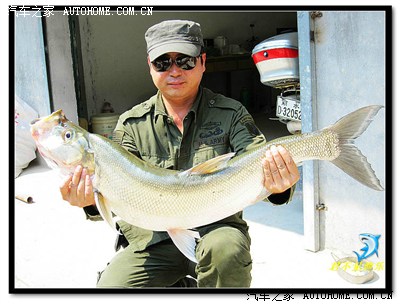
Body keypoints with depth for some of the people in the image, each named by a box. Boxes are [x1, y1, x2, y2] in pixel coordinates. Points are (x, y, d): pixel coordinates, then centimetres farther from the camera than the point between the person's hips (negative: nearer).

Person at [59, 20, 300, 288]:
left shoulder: (231, 114, -2)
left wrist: (278, 187, -39)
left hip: (216, 228, -1)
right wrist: (93, 198, -29)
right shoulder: (132, 124, 1)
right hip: (151, 238, 2)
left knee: (226, 248, -33)